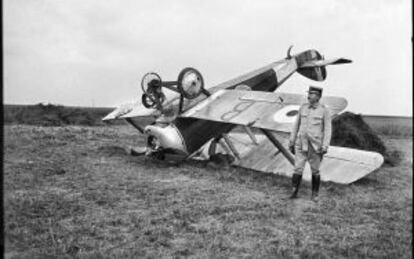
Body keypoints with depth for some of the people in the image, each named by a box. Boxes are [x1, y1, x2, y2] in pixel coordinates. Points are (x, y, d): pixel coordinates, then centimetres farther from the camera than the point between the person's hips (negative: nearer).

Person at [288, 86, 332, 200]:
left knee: (315, 171, 7)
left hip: (315, 146, -2)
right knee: (298, 169, -4)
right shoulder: (303, 107, 4)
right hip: (301, 144, 2)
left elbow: (327, 130, -7)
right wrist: (291, 142, 8)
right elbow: (296, 126, 9)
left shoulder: (324, 110, -5)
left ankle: (315, 194, 23)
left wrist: (325, 147, -15)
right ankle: (294, 192, 7)